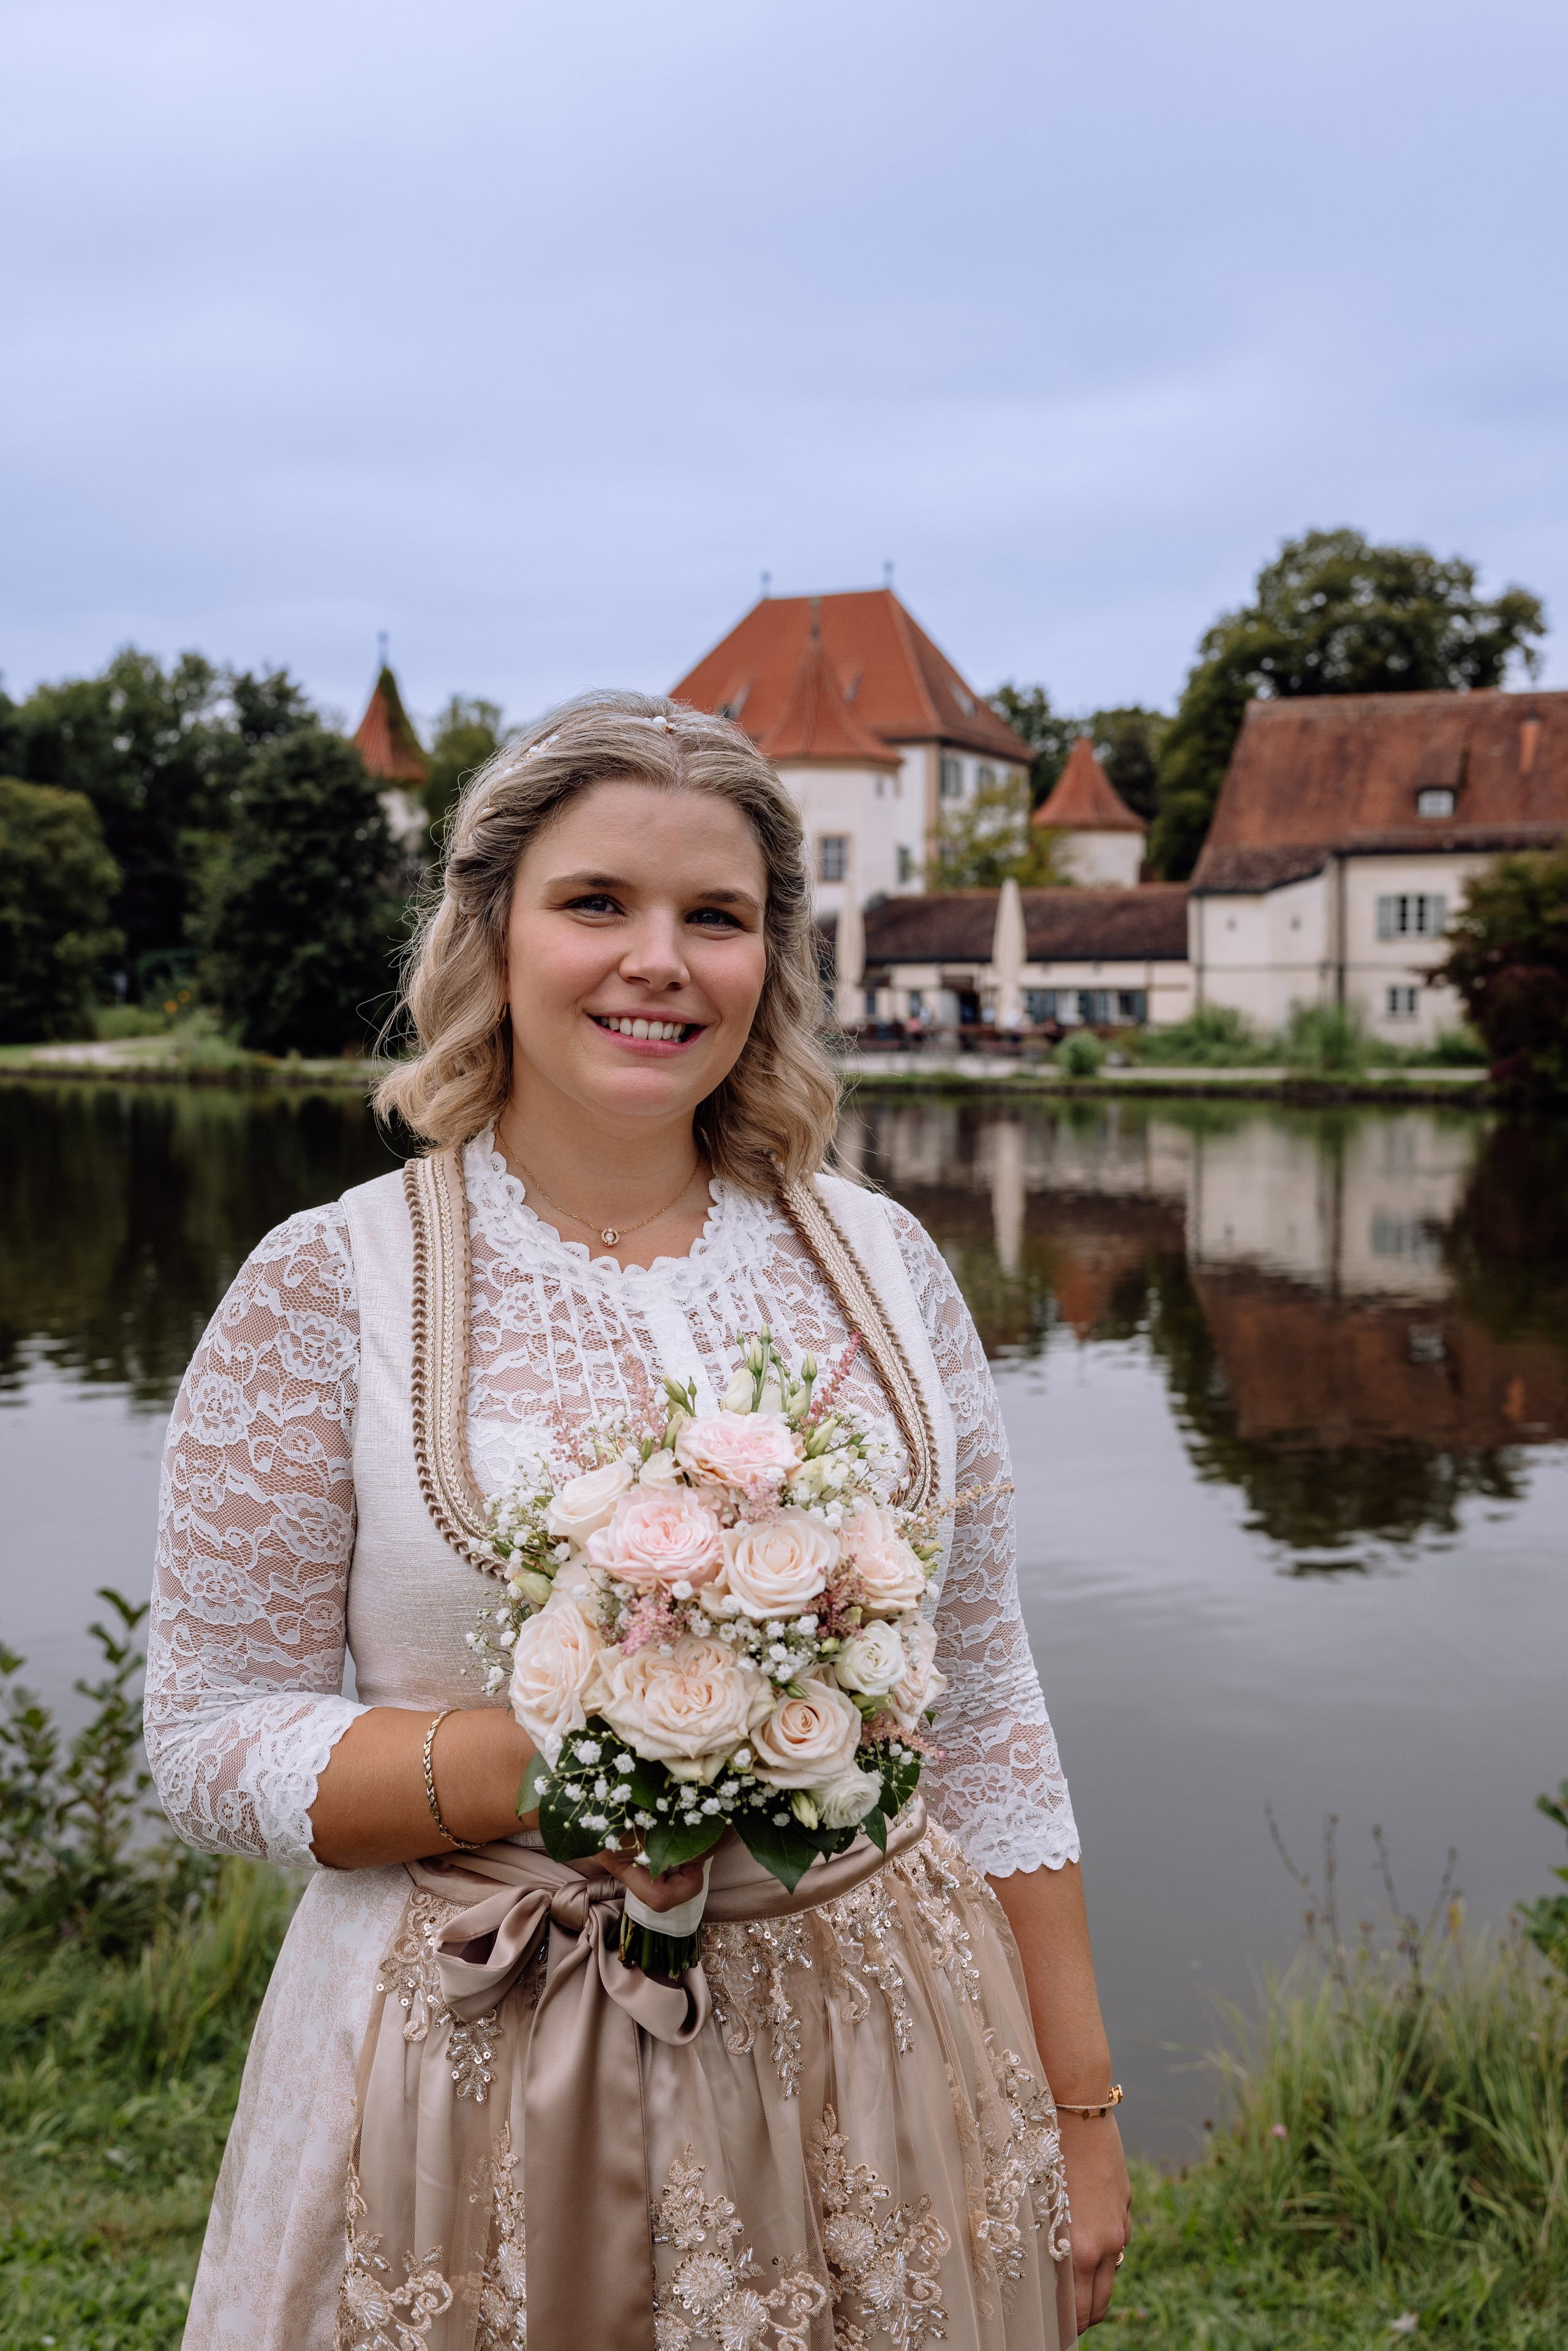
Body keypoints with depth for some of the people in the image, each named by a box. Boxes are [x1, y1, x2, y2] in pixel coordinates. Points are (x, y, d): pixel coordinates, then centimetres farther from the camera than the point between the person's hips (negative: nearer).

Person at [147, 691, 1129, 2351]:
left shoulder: (878, 1260, 1)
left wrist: (1077, 2110, 6)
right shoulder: (330, 1286, -8)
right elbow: (210, 1745, -6)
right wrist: (533, 1766, -22)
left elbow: (986, 1718, 6)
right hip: (487, 2099, -2)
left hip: (879, 2070, 3)